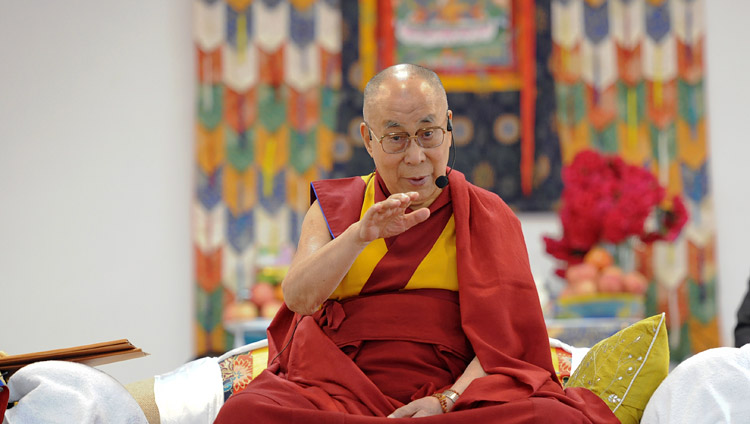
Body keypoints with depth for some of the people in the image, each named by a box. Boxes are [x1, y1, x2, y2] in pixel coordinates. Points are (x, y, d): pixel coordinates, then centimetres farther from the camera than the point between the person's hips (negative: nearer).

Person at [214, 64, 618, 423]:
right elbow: (298, 299, -2)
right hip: (340, 392, 0)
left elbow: (504, 338, 3)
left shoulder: (486, 217, 15)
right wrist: (360, 234, -19)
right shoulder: (334, 207, 18)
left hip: (455, 390, 0)